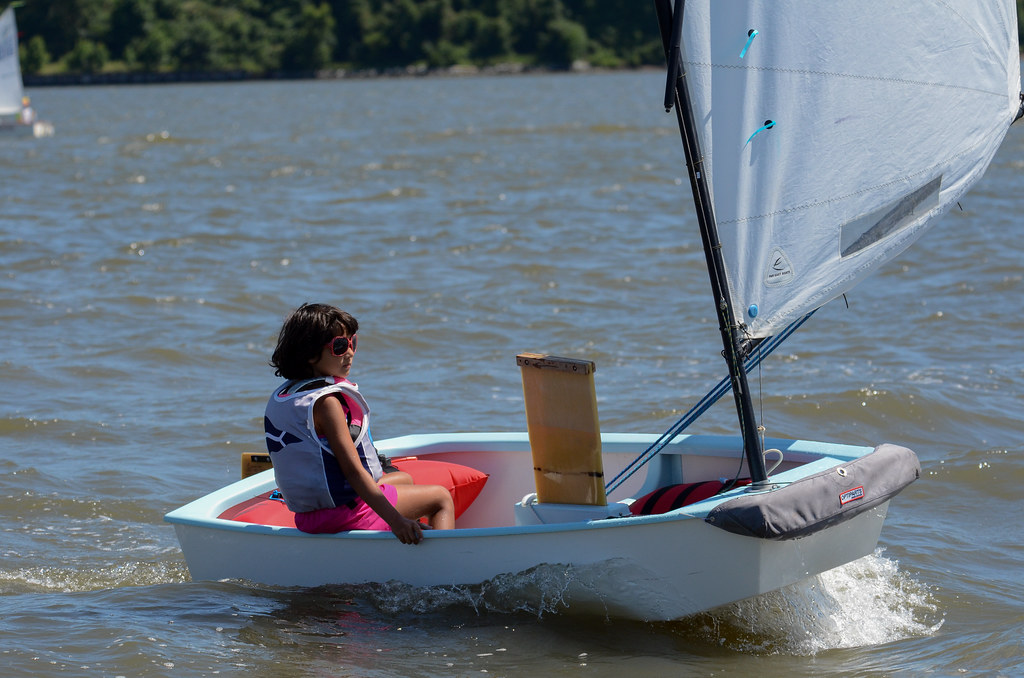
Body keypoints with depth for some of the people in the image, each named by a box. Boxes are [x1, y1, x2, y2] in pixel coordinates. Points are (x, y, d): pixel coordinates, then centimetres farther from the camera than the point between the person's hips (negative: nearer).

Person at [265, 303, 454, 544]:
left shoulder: (281, 397, 7)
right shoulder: (326, 401, -21)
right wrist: (396, 521, -30)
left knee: (403, 479, 33)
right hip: (345, 513, -9)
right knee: (441, 498, 4)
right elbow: (353, 470, -26)